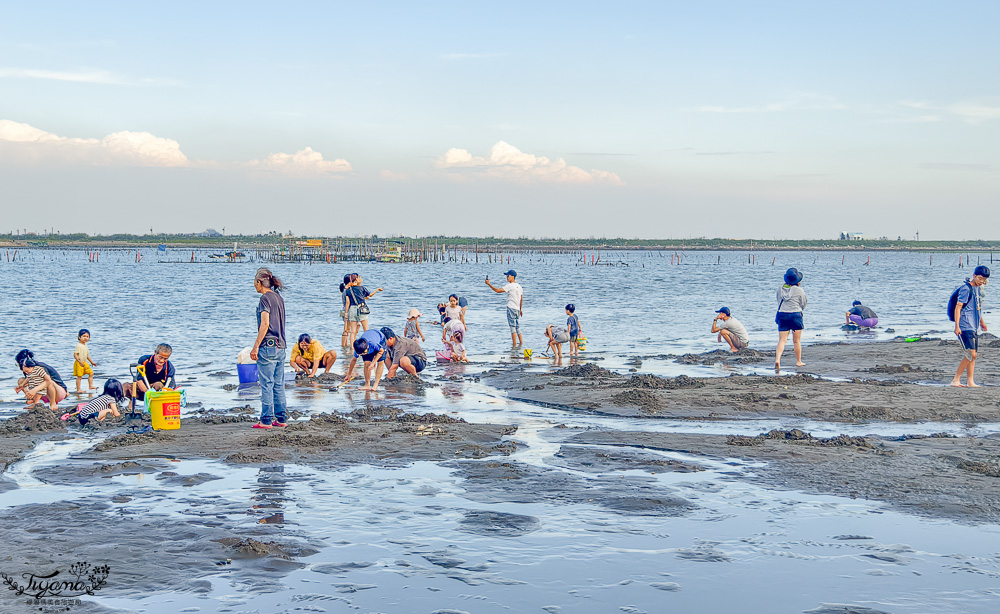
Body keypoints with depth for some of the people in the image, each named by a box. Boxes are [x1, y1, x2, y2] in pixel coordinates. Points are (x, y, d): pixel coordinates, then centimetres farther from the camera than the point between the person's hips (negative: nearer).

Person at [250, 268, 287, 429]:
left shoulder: (265, 298, -11)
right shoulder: (279, 298, 14)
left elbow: (265, 324, -17)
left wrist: (256, 347, -15)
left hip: (268, 346, -8)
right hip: (280, 346, 8)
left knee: (266, 385, -4)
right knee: (278, 385, 11)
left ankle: (266, 420, -3)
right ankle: (282, 418, 13)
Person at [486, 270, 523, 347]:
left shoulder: (510, 286, -11)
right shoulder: (519, 286, 15)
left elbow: (498, 290, -16)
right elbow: (521, 299, 21)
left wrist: (489, 284, -11)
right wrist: (520, 310, 28)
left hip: (511, 308, -8)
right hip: (517, 309, 8)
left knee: (513, 327, -6)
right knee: (517, 327, 14)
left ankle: (514, 345, -8)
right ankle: (521, 343, 16)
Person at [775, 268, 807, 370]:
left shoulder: (780, 289, 4)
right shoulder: (799, 290, -7)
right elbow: (803, 305, 4)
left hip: (782, 315, 3)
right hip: (796, 315, -3)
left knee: (782, 340, 0)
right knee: (797, 341, 12)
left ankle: (777, 359, -20)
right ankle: (798, 361, 22)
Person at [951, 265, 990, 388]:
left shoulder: (978, 289, 16)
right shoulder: (966, 288, -11)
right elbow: (958, 307, -15)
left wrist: (981, 322, 41)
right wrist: (957, 326, -21)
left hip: (974, 327, 9)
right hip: (965, 326, -9)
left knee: (973, 356, 8)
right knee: (971, 354, -15)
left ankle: (970, 381, 11)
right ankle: (956, 380, -10)